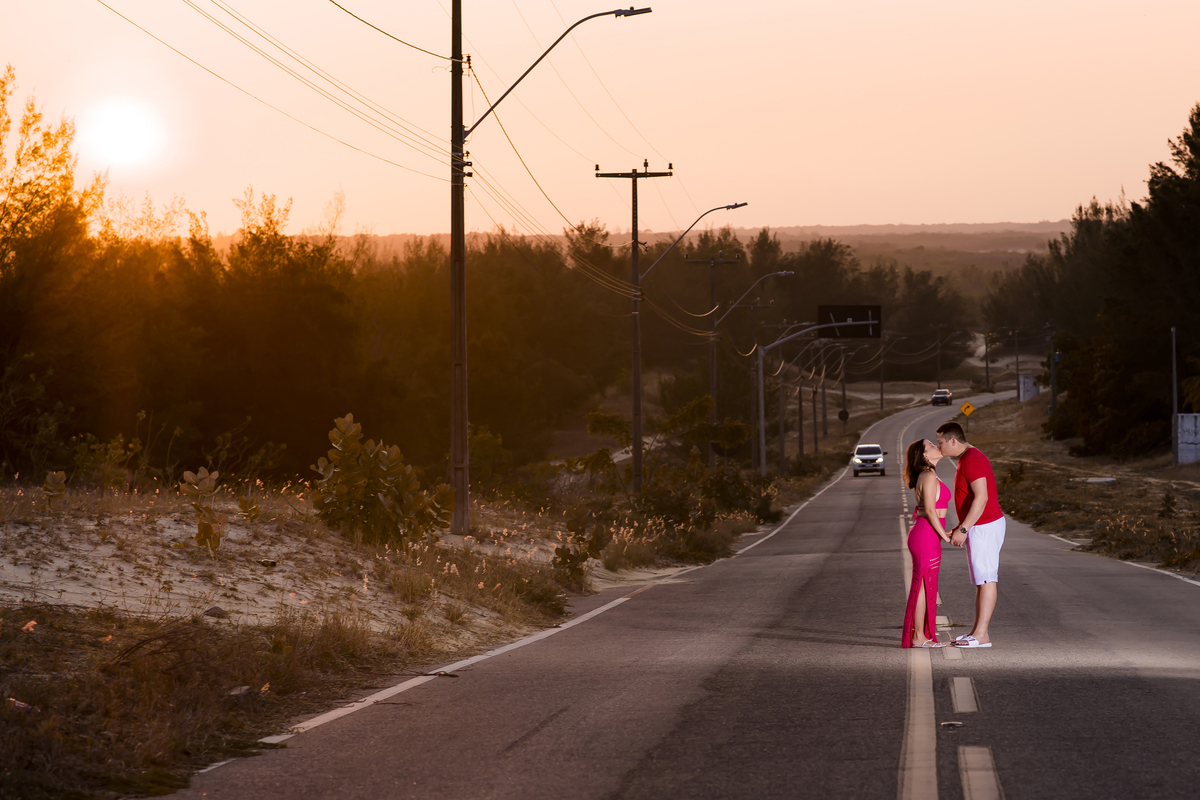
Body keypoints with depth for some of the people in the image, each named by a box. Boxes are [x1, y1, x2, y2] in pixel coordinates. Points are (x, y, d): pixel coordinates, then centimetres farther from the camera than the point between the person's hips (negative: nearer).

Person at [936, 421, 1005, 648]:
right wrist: (961, 528, 18)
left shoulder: (971, 461, -18)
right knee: (981, 579, 12)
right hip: (979, 527, 11)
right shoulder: (969, 458, 15)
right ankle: (978, 630, 17)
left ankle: (981, 635, -6)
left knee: (986, 579, -7)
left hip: (984, 527, -11)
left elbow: (981, 497, -27)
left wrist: (963, 529, -25)